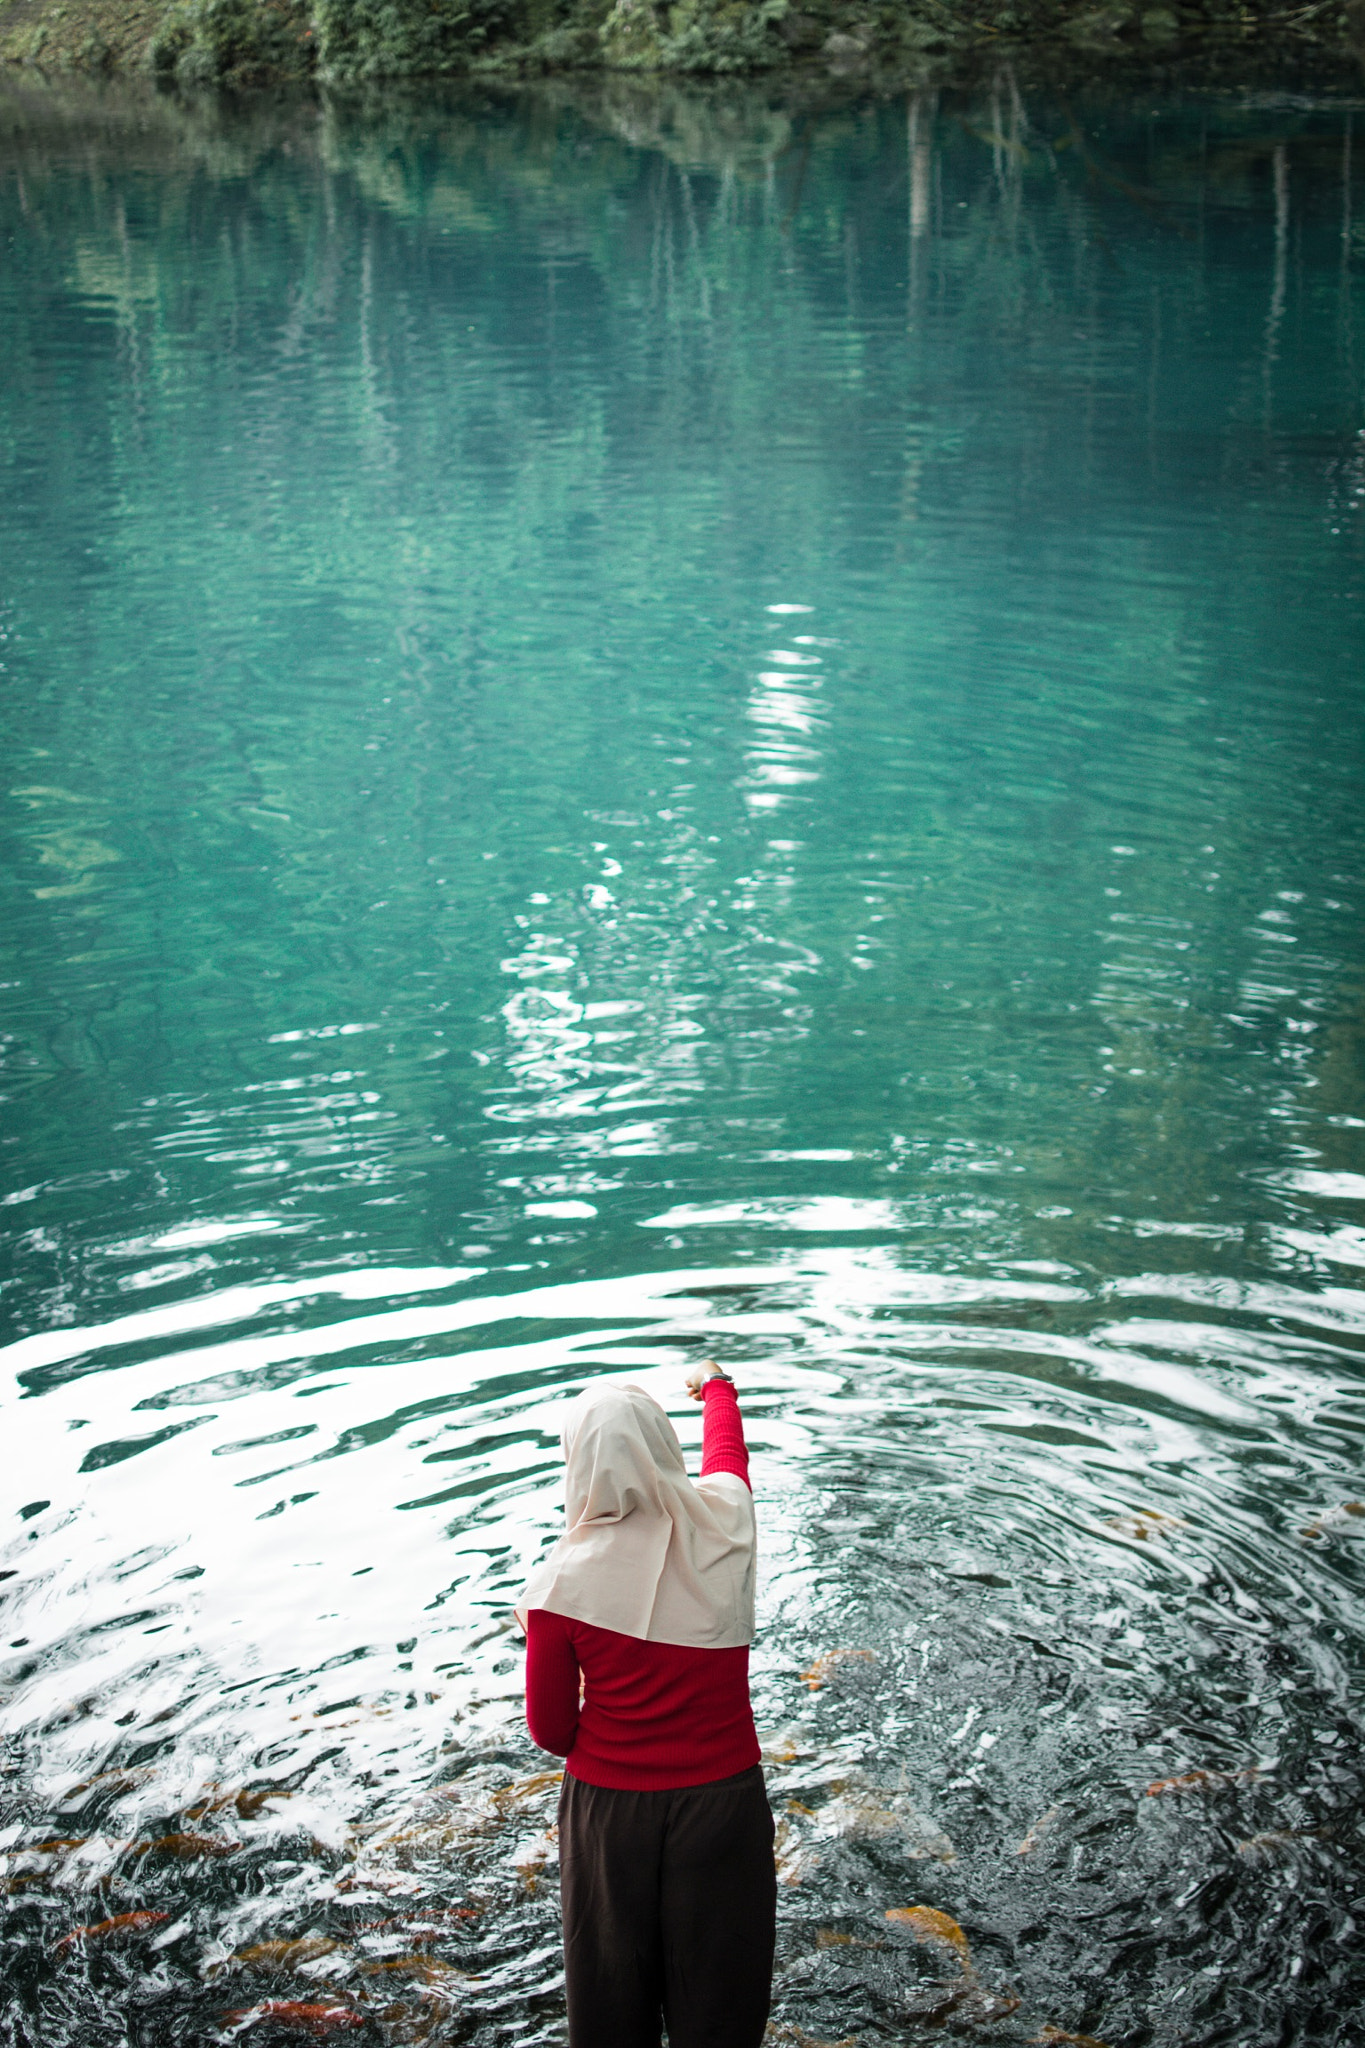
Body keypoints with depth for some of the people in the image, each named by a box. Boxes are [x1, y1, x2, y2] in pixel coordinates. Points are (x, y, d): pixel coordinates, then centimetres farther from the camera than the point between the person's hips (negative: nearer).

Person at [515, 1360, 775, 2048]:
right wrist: (715, 1385, 34)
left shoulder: (563, 1583, -19)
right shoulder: (722, 1521, -13)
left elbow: (550, 1728, -7)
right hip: (723, 1799, 2)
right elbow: (726, 1447, 13)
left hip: (608, 1805, -1)